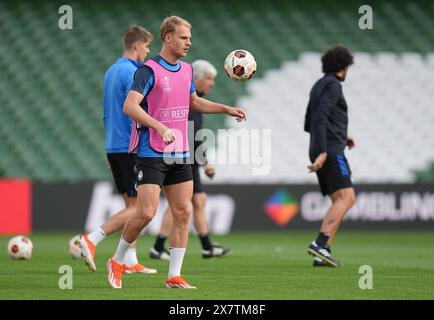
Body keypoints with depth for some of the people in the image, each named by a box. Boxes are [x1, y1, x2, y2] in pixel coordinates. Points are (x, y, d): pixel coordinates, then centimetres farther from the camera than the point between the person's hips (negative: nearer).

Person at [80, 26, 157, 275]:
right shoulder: (132, 73, -13)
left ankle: (130, 261, 10)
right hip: (129, 149, -10)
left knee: (131, 206, 11)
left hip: (114, 148, 10)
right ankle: (92, 239, -14)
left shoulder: (111, 72, 16)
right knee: (137, 207, -7)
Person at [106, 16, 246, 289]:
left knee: (183, 213, 1)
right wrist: (160, 127, -33)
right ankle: (117, 262, 10)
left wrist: (227, 109, 21)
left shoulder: (187, 70, 12)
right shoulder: (149, 70, -12)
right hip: (152, 153, -7)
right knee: (146, 213, -12)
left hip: (180, 154, 7)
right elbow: (130, 106, -22)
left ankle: (174, 277, 6)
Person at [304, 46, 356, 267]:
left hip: (324, 152, 10)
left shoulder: (318, 86, 22)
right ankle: (320, 243, -31)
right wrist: (323, 151, -25)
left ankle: (323, 253, -5)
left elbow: (308, 125, 27)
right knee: (346, 197, -18)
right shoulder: (333, 85, -6)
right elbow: (320, 118, -18)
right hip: (331, 151, -10)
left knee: (339, 202, 7)